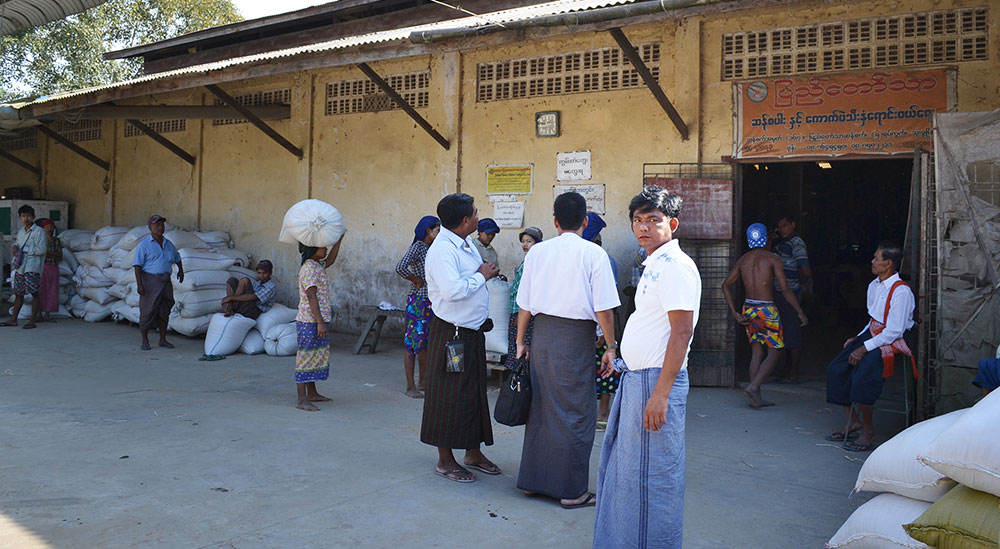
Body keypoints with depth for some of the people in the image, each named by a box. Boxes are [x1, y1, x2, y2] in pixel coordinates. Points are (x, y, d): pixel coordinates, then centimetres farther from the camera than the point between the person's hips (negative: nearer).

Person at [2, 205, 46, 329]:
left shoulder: (38, 231, -5)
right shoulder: (20, 232, 17)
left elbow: (41, 250, -12)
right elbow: (15, 245, 24)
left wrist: (24, 249, -10)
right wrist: (14, 247, 0)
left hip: (32, 267, -7)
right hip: (20, 267, 7)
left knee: (34, 293, -5)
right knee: (18, 293, 14)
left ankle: (32, 320, -2)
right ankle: (13, 319, 22)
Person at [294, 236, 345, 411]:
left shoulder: (317, 265, 13)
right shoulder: (309, 269, -17)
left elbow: (330, 260, 35)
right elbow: (311, 297, -22)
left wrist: (339, 241, 26)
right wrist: (320, 322, -26)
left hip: (318, 321, 10)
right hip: (310, 321, -10)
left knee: (317, 356, 17)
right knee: (306, 359, -6)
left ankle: (312, 393, 29)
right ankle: (302, 400, -2)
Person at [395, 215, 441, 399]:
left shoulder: (431, 248, 13)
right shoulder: (417, 246, -12)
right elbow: (400, 268, -27)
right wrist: (416, 280, -15)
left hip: (431, 302, 9)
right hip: (418, 302, -9)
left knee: (427, 342, 14)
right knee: (413, 343, -2)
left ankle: (423, 382, 26)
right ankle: (410, 386, 4)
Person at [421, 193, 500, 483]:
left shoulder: (468, 244, 11)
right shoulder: (442, 250, -19)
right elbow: (453, 290, -32)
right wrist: (481, 276, -19)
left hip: (474, 331, 9)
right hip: (451, 334, -9)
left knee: (475, 391, 16)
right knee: (450, 395, 1)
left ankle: (473, 452, 30)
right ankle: (445, 459, 14)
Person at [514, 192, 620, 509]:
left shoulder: (537, 251, 6)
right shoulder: (594, 254, -5)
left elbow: (525, 304, 8)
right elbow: (603, 308, -8)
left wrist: (521, 341, 16)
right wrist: (611, 347, 1)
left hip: (542, 332, 5)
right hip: (576, 337, -4)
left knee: (540, 406, 15)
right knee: (575, 412, 4)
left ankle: (533, 479, 26)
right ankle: (572, 491, 12)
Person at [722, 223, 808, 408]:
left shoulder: (743, 260, 8)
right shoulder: (772, 259, -7)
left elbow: (726, 284, 6)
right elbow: (785, 289, -11)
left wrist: (735, 313, 7)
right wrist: (800, 313, -4)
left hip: (748, 309, 6)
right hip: (767, 310, -6)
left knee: (757, 353, 12)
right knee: (775, 353, 4)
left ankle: (756, 398, 10)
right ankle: (753, 387, -11)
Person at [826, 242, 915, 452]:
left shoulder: (901, 291, -16)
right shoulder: (874, 285, 10)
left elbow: (894, 331, -20)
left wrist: (865, 348, -20)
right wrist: (858, 338, 8)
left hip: (892, 341, -9)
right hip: (872, 333, 9)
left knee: (862, 377, -27)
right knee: (836, 370, -2)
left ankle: (868, 431, -12)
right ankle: (851, 420, 7)